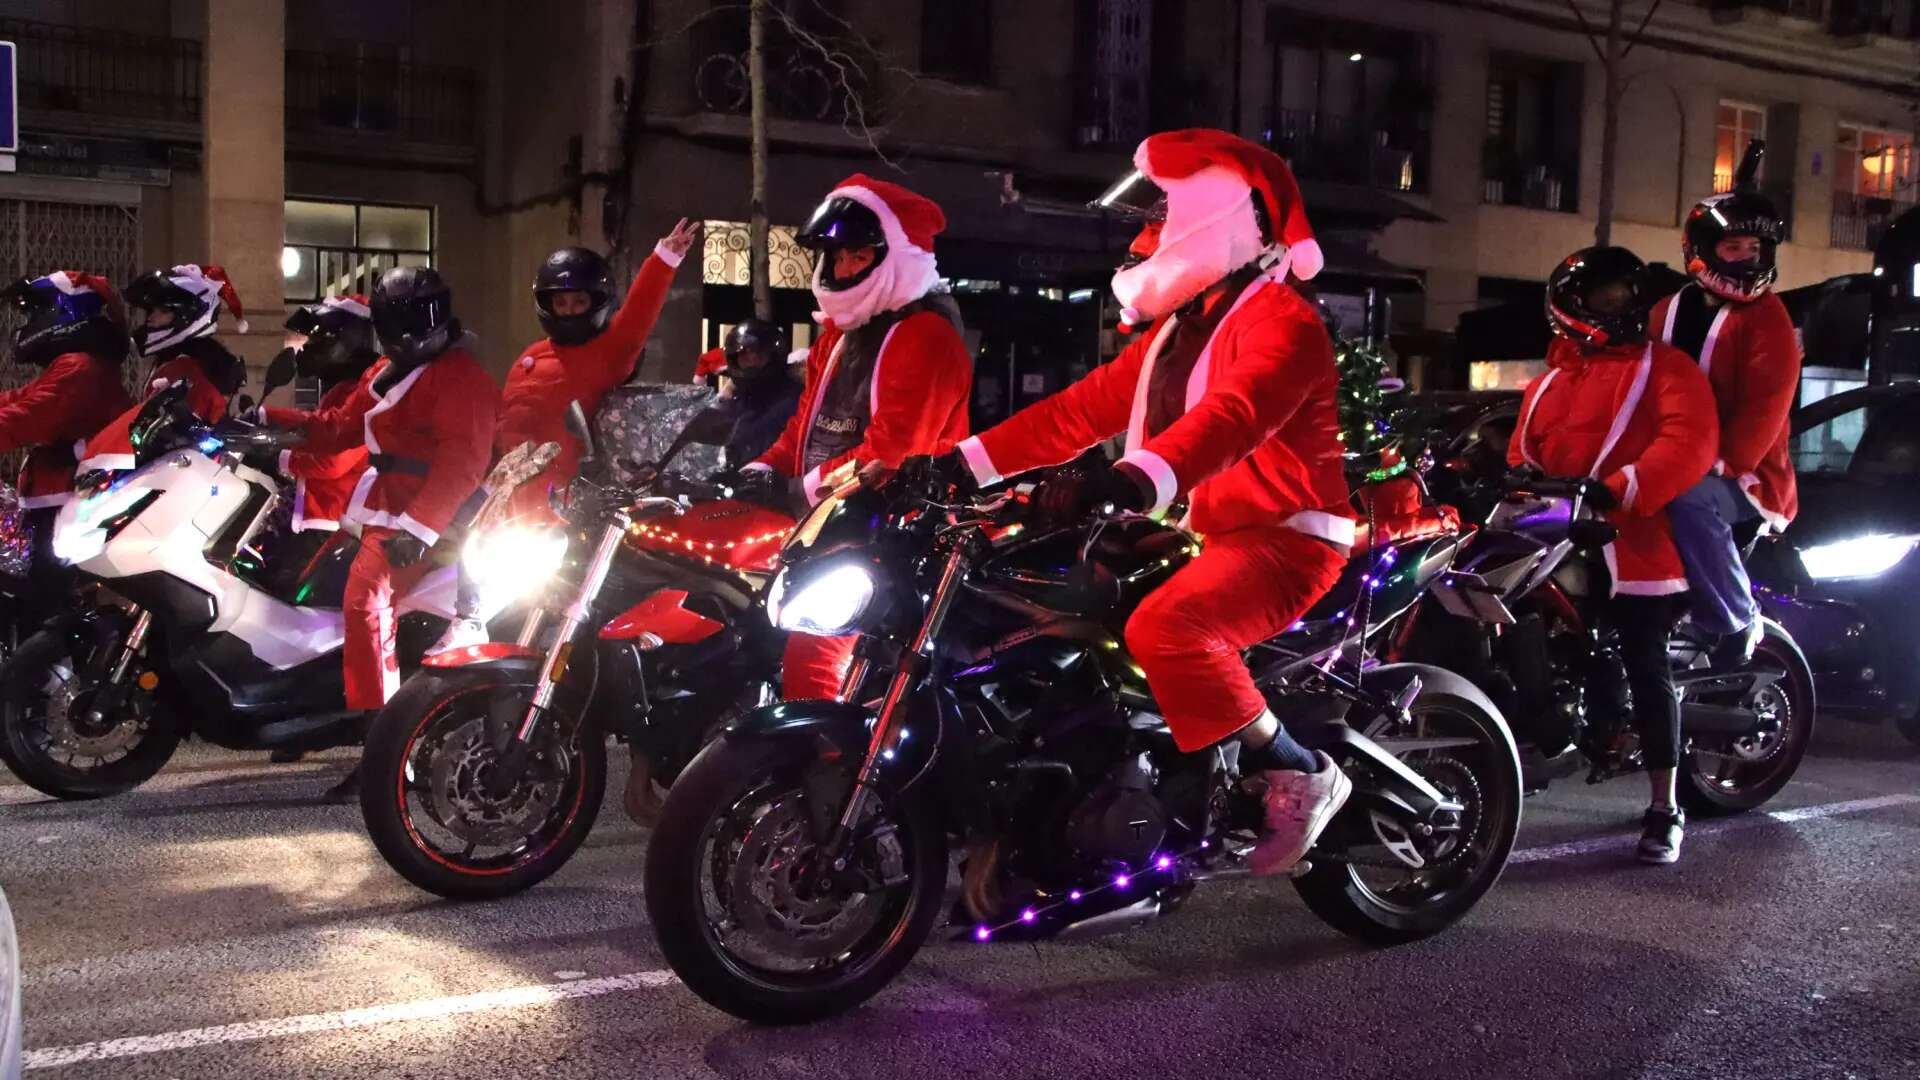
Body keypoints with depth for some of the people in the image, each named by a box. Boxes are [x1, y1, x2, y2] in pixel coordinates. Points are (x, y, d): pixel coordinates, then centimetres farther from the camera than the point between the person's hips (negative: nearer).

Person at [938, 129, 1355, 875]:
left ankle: (1299, 773, -17)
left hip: (1285, 538, -10)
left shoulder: (1281, 322, -13)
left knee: (1164, 628, -35)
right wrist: (966, 462, 6)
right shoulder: (1179, 329, 19)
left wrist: (1130, 482, -51)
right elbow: (1087, 406, 15)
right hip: (1210, 534, 10)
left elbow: (1232, 417, -33)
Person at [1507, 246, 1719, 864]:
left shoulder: (1666, 367, 2)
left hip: (1634, 542, -6)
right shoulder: (1548, 385, 23)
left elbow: (1689, 441, -14)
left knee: (1647, 671, -5)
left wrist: (1622, 488, -25)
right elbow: (1522, 454, 24)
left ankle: (1665, 810, 3)